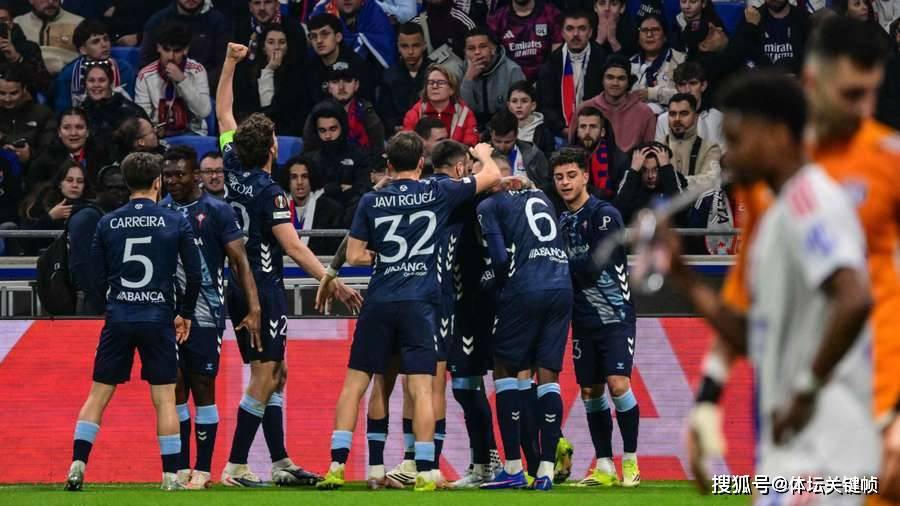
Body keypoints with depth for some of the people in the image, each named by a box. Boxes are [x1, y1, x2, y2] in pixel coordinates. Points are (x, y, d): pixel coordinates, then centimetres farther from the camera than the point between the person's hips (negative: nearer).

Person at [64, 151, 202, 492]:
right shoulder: (175, 222, -2)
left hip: (118, 320, 1)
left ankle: (77, 467, 0)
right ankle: (170, 476, 3)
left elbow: (98, 281, 6)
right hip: (159, 320, -1)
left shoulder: (107, 224, 2)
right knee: (164, 399, 4)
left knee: (98, 396, 8)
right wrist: (185, 314, 15)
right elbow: (194, 275, 0)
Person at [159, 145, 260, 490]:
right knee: (175, 390, 4)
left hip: (205, 315, -4)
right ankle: (182, 470, 9)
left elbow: (240, 262, -6)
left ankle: (203, 471, 4)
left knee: (203, 389, -1)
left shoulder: (217, 212, -4)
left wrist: (253, 309, -15)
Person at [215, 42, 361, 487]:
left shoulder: (232, 169, 3)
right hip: (262, 287, -8)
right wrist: (333, 284, -21)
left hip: (236, 285, 8)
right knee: (264, 378, -7)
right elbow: (293, 248, -20)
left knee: (274, 374, 14)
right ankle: (235, 467, -11)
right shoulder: (269, 191, -17)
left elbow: (224, 114, 17)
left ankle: (281, 463, 15)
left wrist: (230, 62, 21)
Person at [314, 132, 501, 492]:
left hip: (379, 303, 1)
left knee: (355, 383, 7)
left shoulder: (371, 202, 2)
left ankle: (337, 465, 3)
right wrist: (483, 154, 32)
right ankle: (424, 472, -8)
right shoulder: (438, 193, 0)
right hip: (419, 303, -1)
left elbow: (355, 256, 2)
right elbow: (492, 176, 11)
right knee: (420, 388, -3)